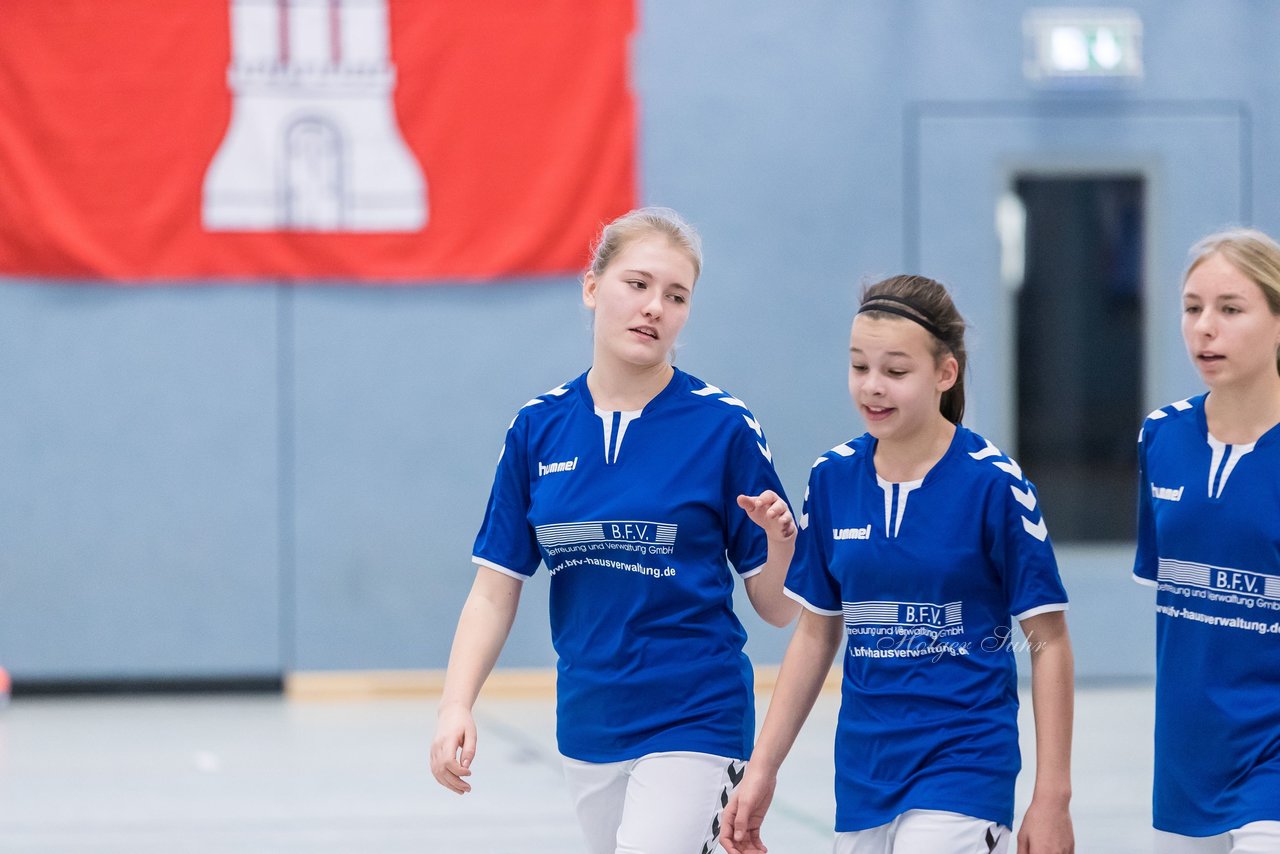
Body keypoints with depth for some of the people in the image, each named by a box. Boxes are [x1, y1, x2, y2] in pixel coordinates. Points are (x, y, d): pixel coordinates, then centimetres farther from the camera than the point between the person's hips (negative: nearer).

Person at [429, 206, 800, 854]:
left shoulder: (725, 426, -6)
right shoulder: (539, 428, 3)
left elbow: (778, 609, -3)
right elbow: (494, 590, 5)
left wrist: (780, 539, -23)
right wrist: (456, 707, -7)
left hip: (692, 725, -4)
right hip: (587, 724, 5)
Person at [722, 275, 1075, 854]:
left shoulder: (993, 483, -10)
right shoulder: (832, 478, 3)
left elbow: (1048, 642, -6)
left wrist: (1051, 798, -8)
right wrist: (762, 768, 9)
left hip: (963, 770, -5)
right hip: (861, 777, 5)